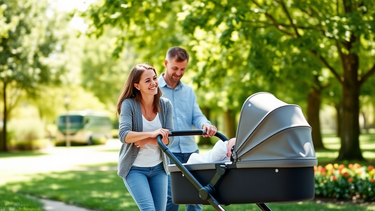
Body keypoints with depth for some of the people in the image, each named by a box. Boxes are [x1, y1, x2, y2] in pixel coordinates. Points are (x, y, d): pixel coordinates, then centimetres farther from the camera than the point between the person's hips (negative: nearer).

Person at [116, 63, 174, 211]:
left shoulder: (165, 105, -2)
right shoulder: (129, 104, -13)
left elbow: (169, 138, -7)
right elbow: (123, 135, -25)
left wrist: (147, 141, -24)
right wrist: (151, 134, -36)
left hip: (158, 168, 4)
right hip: (135, 169, -4)